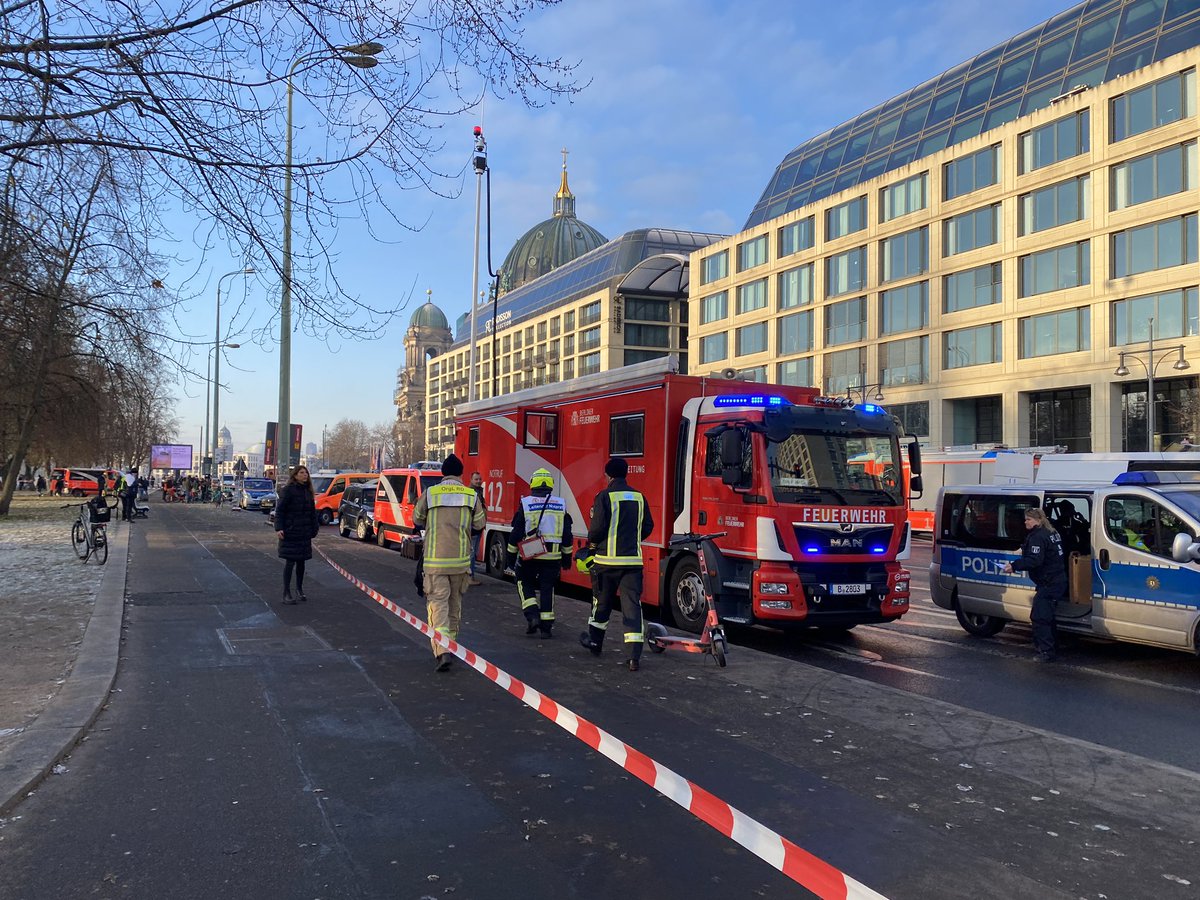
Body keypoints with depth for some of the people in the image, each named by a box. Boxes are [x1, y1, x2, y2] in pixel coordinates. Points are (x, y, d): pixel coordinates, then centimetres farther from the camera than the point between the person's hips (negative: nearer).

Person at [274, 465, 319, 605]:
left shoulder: (308, 491, 11)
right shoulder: (288, 490, -8)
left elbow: (312, 511, 17)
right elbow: (279, 510, -10)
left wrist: (315, 527, 10)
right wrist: (278, 528, -19)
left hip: (304, 533, 6)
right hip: (290, 532, -6)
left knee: (301, 561, 11)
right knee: (290, 562, -4)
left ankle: (299, 590, 23)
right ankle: (286, 594, 2)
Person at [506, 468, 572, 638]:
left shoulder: (525, 504, -4)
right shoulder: (561, 504, 4)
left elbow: (516, 534, -3)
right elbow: (567, 535, 9)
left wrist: (511, 556, 6)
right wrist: (567, 557, 18)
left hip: (529, 555, -2)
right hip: (553, 557, 2)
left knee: (524, 583, 17)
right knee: (547, 589, 9)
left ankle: (532, 614, -1)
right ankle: (546, 626, 9)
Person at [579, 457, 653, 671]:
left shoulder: (605, 496, -7)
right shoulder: (639, 497, 7)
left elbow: (598, 527, -12)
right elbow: (647, 527, 11)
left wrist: (592, 542, 8)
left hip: (608, 559, -2)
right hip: (633, 560, 2)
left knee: (602, 601, 16)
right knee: (632, 604, -1)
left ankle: (595, 641, 34)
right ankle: (635, 655, -9)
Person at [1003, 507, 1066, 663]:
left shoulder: (1038, 537, -17)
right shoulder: (1051, 533, 16)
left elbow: (1035, 560, -27)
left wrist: (1014, 566, -27)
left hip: (1048, 584, -11)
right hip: (1058, 581, 11)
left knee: (1039, 617, -9)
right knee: (1046, 615, 19)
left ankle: (1046, 652, -8)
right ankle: (1052, 648, 27)